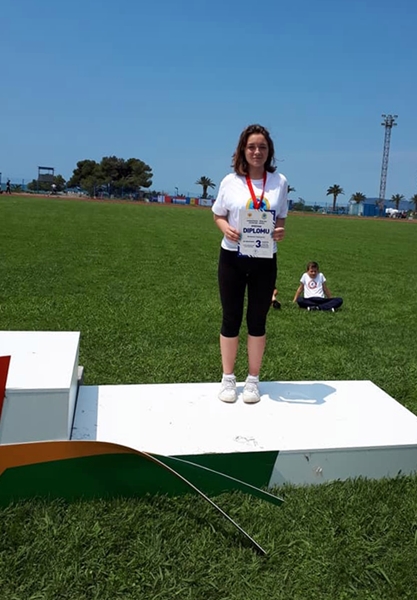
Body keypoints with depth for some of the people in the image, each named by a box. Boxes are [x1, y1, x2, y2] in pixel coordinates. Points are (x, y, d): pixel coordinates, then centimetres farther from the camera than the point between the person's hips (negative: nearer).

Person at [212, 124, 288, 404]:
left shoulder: (279, 181, 1)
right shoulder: (230, 181, -2)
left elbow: (281, 219, 9)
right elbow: (218, 215, 7)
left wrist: (281, 232, -14)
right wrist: (226, 228, -15)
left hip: (265, 260, 1)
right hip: (233, 258, 0)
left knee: (258, 319, 9)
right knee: (231, 318, 8)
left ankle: (253, 380, 23)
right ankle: (228, 379, 23)